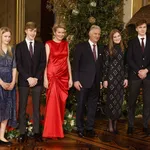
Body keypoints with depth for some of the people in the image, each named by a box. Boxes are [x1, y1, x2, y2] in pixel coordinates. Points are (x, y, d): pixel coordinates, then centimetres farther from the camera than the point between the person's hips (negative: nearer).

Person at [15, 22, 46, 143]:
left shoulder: (40, 46, 9)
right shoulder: (20, 46, 4)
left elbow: (43, 63, 4)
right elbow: (19, 64, -2)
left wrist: (36, 78, -8)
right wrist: (28, 78, -12)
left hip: (37, 80, 1)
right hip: (24, 81, -1)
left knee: (36, 107, 5)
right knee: (22, 107, 1)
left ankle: (36, 132, 9)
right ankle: (22, 133, 6)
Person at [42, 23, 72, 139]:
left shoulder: (66, 44, 11)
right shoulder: (49, 44, -3)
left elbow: (68, 61, 13)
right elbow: (45, 62, -6)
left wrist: (70, 78, 9)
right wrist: (45, 79, -12)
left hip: (64, 76, 5)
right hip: (52, 76, -5)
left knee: (61, 103, 8)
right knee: (53, 103, -8)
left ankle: (59, 129, 19)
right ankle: (51, 131, 0)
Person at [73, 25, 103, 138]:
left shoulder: (101, 49, 12)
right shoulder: (81, 47, -2)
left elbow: (100, 66, 13)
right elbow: (76, 64, -5)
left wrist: (101, 80, 7)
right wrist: (76, 80, -12)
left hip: (95, 82, 4)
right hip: (83, 81, -4)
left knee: (93, 106, 8)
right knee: (81, 106, 3)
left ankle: (90, 128, 17)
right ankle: (80, 128, 13)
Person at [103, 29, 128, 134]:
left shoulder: (123, 49, 9)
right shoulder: (108, 50, -3)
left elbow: (126, 64, 9)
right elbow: (105, 65, -4)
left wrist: (126, 77, 3)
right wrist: (105, 79, -8)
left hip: (121, 77, 4)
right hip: (111, 77, -4)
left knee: (119, 100, 5)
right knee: (112, 100, 0)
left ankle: (115, 124, 13)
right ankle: (110, 124, 9)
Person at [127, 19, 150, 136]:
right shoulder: (132, 42, 9)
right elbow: (129, 59, 0)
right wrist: (138, 71, -12)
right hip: (135, 75, -1)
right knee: (132, 101, 1)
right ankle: (130, 125, 8)